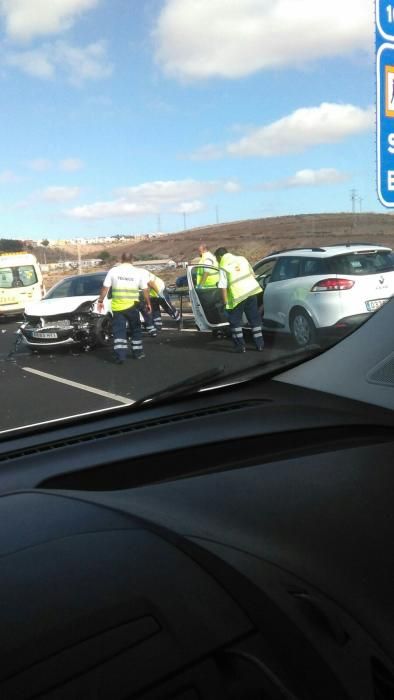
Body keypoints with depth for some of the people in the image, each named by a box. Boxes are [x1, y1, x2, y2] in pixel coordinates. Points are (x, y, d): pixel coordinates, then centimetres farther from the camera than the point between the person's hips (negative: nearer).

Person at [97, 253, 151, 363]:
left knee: (119, 331, 2)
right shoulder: (138, 272, 2)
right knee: (135, 330, 16)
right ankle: (137, 352, 23)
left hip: (117, 306, 0)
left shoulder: (113, 271, 1)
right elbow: (145, 290, 4)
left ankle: (120, 356, -7)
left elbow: (105, 288, 0)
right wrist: (148, 303, 15)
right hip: (132, 306, 0)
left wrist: (100, 301, 10)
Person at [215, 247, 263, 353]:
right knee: (255, 319, 14)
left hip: (238, 295, -5)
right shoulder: (242, 259, 10)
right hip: (252, 291, 5)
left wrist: (225, 302, -6)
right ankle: (259, 344, 17)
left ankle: (240, 345, 7)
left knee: (235, 321, 9)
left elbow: (223, 287, -11)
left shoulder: (223, 267, -6)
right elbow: (252, 274, 16)